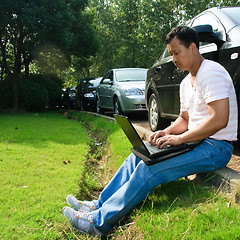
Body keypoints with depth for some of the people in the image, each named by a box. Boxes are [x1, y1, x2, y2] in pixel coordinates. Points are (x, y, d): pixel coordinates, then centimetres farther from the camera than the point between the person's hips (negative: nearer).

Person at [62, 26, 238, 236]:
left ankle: (99, 222, -15)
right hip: (197, 140, 10)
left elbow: (219, 119, -25)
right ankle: (99, 205, 4)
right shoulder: (186, 83, 15)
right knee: (138, 156, 1)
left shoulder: (211, 73, -15)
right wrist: (167, 132, 0)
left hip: (217, 147, -9)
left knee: (149, 169, -24)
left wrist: (179, 138, -22)